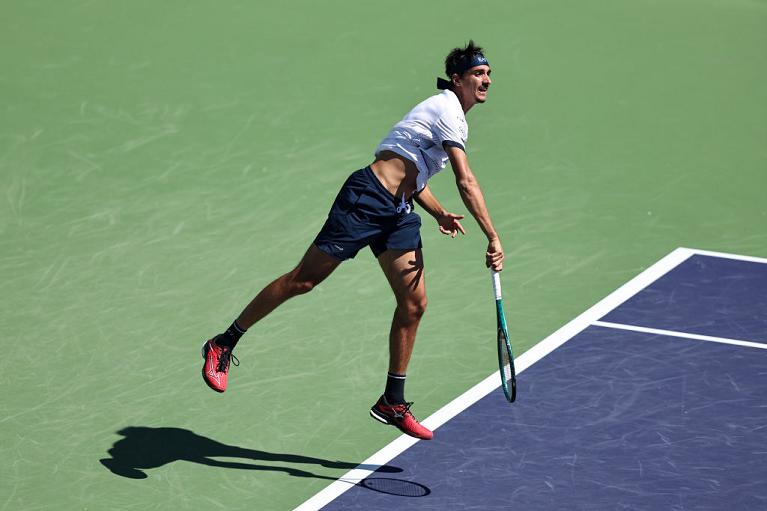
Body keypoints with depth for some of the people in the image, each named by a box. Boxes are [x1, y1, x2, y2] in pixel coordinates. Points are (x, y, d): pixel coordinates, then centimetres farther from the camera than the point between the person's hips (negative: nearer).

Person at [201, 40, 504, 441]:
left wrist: (439, 213, 17)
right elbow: (466, 183, -20)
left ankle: (392, 404, 9)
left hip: (398, 213, 10)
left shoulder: (454, 116, 19)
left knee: (414, 303, 1)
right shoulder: (447, 110, -12)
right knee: (303, 279, -5)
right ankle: (223, 344, 7)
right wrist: (493, 239, -20)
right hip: (366, 198, -10)